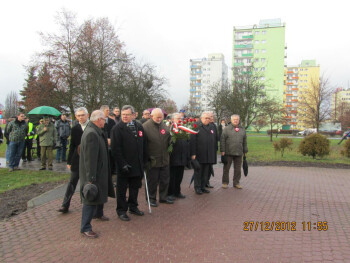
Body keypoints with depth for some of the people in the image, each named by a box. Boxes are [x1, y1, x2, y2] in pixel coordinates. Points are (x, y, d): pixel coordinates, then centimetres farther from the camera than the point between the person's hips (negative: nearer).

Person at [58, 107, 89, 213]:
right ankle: (65, 205, 10)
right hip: (77, 160, 1)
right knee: (72, 182, 4)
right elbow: (72, 146, 6)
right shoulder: (75, 129, 4)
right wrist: (69, 161, 5)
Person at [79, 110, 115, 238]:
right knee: (91, 198, -1)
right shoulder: (91, 134, -25)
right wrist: (91, 178, -26)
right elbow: (90, 158, -27)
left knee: (100, 193, 26)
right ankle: (85, 228, 12)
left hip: (100, 170, 10)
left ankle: (98, 213, 49)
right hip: (93, 173, -10)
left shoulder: (96, 131, 6)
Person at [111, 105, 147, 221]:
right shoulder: (117, 128, -9)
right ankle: (121, 211, 21)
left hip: (137, 164, 5)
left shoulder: (139, 126, 8)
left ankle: (133, 207, 34)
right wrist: (122, 164, -19)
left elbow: (144, 145, 13)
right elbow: (115, 149, -14)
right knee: (122, 189, 7)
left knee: (135, 187, 17)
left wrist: (143, 160, 9)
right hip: (124, 166, -5)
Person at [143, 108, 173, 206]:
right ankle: (152, 198, 23)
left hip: (164, 159, 6)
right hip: (152, 160, -5)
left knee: (165, 179, 15)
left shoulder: (164, 126, 8)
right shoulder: (145, 126, -11)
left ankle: (164, 196, 31)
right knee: (152, 181, 7)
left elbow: (169, 138, 19)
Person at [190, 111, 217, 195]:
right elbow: (192, 141, -11)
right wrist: (193, 153, -16)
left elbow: (215, 140, 19)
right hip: (199, 155, -6)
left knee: (206, 172, 12)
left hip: (209, 156, 6)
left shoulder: (211, 127, 15)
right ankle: (197, 187, 14)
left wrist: (214, 152, 13)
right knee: (198, 172, 3)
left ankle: (203, 187, 23)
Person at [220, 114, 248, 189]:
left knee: (237, 169, 9)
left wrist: (245, 151, 13)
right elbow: (222, 140, -4)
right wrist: (222, 150, -10)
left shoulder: (242, 129, 12)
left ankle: (236, 183, 20)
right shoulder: (227, 129, -1)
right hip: (228, 153, -3)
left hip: (239, 153, 4)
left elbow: (244, 141, 16)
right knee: (226, 168, 4)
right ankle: (225, 182, 15)